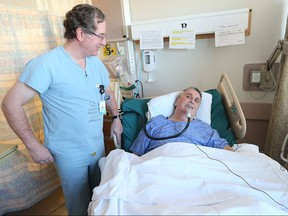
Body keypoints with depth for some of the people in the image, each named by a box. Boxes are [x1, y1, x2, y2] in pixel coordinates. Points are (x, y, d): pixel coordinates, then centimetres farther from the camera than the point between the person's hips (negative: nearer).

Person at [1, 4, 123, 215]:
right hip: (69, 153, -6)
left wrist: (116, 118, 10)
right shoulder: (47, 64, -20)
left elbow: (107, 91, 18)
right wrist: (34, 146, -15)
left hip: (98, 145, 6)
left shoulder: (95, 61, 2)